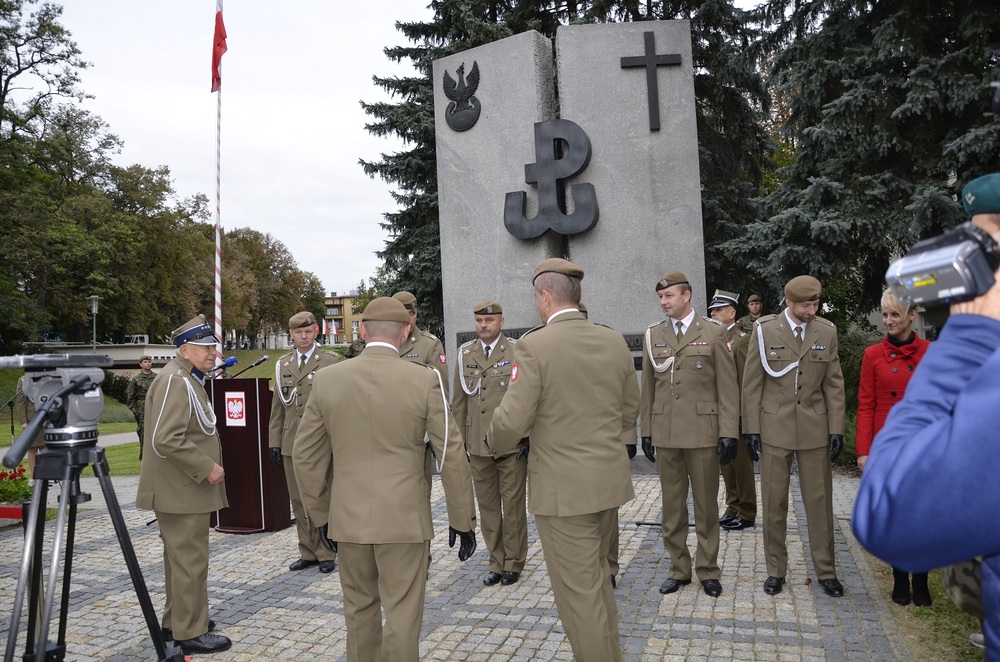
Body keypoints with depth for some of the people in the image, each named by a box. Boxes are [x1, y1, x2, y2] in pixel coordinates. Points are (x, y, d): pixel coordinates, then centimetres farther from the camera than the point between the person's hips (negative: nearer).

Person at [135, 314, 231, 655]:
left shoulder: (187, 379, 16)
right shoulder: (176, 381, -19)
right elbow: (166, 440, -28)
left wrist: (208, 463, 17)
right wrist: (206, 468, -22)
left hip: (183, 489, 11)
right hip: (182, 491, -11)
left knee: (180, 557, 19)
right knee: (190, 561, -3)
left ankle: (176, 620, 32)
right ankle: (189, 632, 7)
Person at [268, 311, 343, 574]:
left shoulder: (332, 361, -1)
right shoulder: (283, 364, 12)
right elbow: (277, 407, 14)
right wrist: (274, 442, 10)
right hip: (292, 444, 4)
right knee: (299, 501, 10)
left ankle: (326, 553, 14)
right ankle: (307, 552, 22)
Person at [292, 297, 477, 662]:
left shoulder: (326, 379, -2)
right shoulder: (424, 380, -10)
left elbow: (305, 455, 4)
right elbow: (452, 456, -8)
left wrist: (320, 514, 15)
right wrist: (462, 519, 2)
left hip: (348, 517, 3)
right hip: (404, 518, -3)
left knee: (359, 609, 20)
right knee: (401, 615, 6)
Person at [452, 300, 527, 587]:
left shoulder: (517, 352, -3)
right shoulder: (465, 354, 7)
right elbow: (459, 401, 10)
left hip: (511, 444, -3)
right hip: (478, 445, 3)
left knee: (513, 504, 6)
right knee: (487, 506, 10)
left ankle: (513, 563, 21)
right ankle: (496, 562, 24)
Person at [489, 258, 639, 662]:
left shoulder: (534, 345, -16)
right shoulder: (615, 342, 2)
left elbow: (510, 423, -19)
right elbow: (629, 414, 11)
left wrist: (494, 439, 3)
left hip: (563, 487, -7)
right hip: (609, 480, 7)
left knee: (579, 594, 7)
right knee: (596, 578, 25)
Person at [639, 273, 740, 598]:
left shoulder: (714, 333, -1)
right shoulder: (653, 335, 8)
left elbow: (728, 387, -3)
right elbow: (648, 387, 10)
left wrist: (729, 432, -8)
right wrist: (645, 431, 8)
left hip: (703, 432, -3)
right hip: (664, 433, 3)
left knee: (706, 505, 7)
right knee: (672, 505, 10)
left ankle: (708, 570, 22)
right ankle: (679, 569, 23)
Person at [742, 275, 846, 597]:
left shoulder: (827, 331, 2)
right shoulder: (764, 330, -4)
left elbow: (834, 385, 5)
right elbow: (751, 383, -2)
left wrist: (837, 429, 0)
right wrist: (751, 429, -5)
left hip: (815, 429, 1)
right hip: (774, 429, -1)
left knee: (819, 501, 8)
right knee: (774, 503, 7)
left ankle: (826, 570, 23)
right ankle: (776, 569, 21)